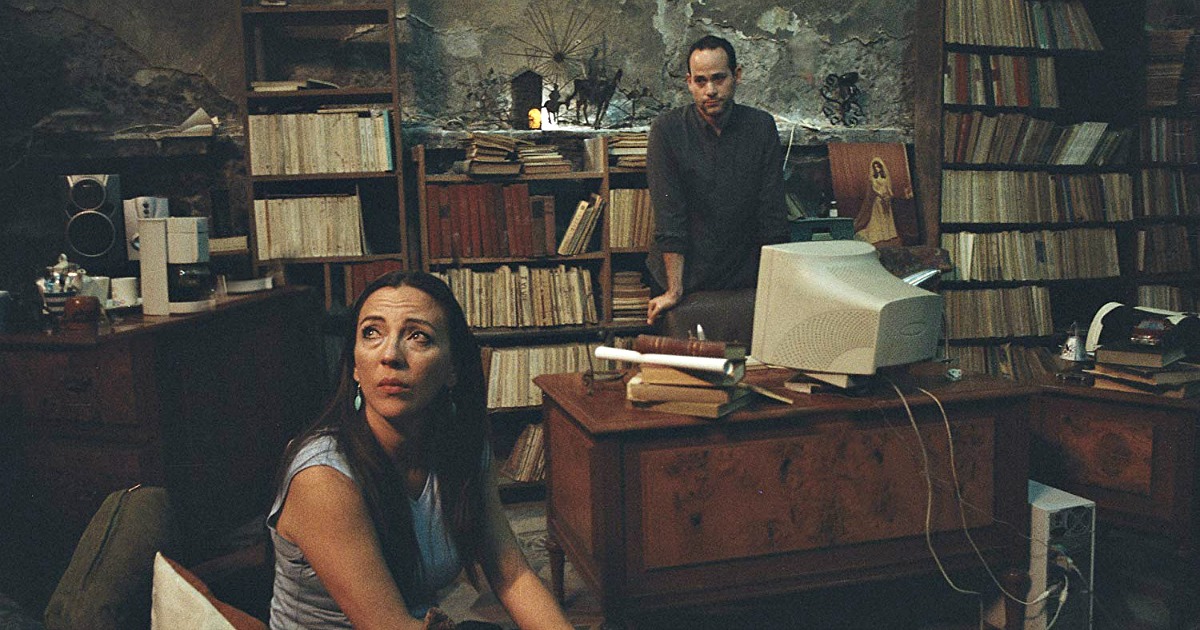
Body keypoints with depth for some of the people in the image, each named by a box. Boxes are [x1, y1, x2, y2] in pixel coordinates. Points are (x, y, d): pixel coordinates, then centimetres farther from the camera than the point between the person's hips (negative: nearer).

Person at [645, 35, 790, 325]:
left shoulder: (762, 126, -1)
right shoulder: (667, 129, -8)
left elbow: (773, 213, -1)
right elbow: (669, 216, -12)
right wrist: (674, 291, -16)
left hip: (746, 278, 2)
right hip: (686, 277, -1)